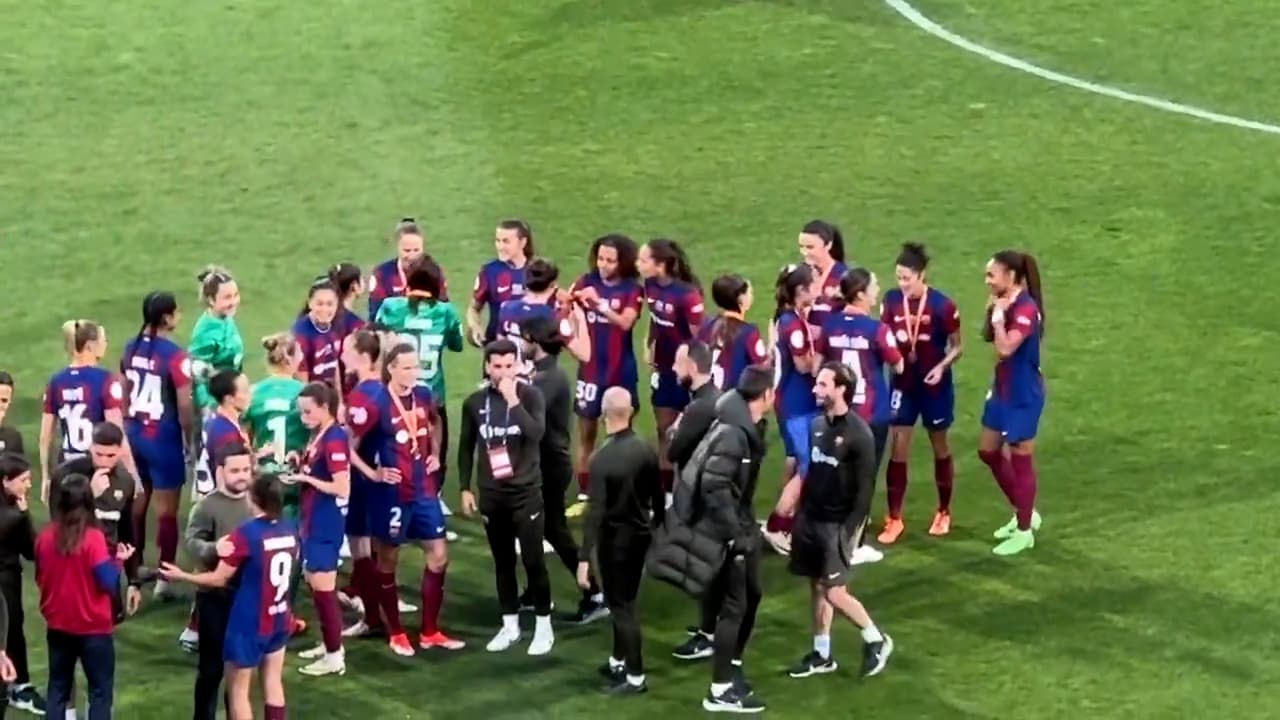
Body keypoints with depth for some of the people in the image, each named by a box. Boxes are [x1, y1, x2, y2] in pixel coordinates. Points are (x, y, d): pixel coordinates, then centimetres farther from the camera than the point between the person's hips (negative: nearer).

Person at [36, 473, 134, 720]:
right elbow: (108, 583, -18)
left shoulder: (45, 537, -4)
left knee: (58, 687, 14)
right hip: (93, 628, -5)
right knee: (101, 690, 5)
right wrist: (119, 559, -2)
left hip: (57, 626, 5)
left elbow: (40, 578, 8)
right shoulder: (93, 538, -19)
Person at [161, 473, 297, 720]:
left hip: (249, 624, -6)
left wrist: (181, 576, -2)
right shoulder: (291, 531, -3)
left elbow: (219, 579, -15)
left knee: (237, 691, 5)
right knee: (273, 684, 17)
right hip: (279, 621, 6)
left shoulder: (246, 535, -22)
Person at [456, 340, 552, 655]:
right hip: (492, 494, 3)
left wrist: (513, 401, -25)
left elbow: (537, 433, -22)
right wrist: (465, 488, 7)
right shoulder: (475, 402, 2)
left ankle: (543, 624, 8)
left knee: (533, 559, -2)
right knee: (503, 561, 10)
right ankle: (510, 625, 20)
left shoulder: (530, 395, -6)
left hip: (526, 491, -3)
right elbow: (466, 447, 10)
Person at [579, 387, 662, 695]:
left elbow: (595, 511, -23)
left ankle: (635, 676, 6)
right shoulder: (646, 450, -5)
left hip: (615, 538, -6)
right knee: (624, 601, 22)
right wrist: (657, 528, 21)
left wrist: (584, 558, -21)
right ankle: (619, 660, 35)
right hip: (641, 533, 6)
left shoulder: (602, 458, -21)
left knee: (620, 605, 3)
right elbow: (658, 497, 4)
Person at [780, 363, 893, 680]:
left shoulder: (859, 434, -15)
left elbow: (865, 488, -15)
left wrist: (851, 530, -18)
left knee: (834, 592, -8)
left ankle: (876, 641, 13)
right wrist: (800, 511, 12)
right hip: (811, 519, 7)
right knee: (817, 586, 11)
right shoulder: (817, 425, 4)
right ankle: (822, 654, 22)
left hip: (838, 524, -7)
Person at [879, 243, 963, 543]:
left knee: (939, 447, 13)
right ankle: (894, 519, 6)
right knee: (897, 450, -1)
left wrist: (942, 367, -23)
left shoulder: (942, 305, -15)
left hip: (934, 385, -2)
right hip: (903, 383, 2)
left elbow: (957, 346, -7)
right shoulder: (891, 300, -7)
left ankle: (944, 512, 29)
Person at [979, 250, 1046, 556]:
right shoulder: (1005, 303, 4)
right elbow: (987, 337, 14)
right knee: (989, 451, 18)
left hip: (1023, 396, -10)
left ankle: (1024, 531, 14)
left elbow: (1005, 348, -32)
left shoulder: (1025, 308, -24)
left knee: (1021, 460, 1)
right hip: (1002, 390, 10)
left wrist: (998, 316, -25)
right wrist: (992, 311, 1)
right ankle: (1024, 513, 32)